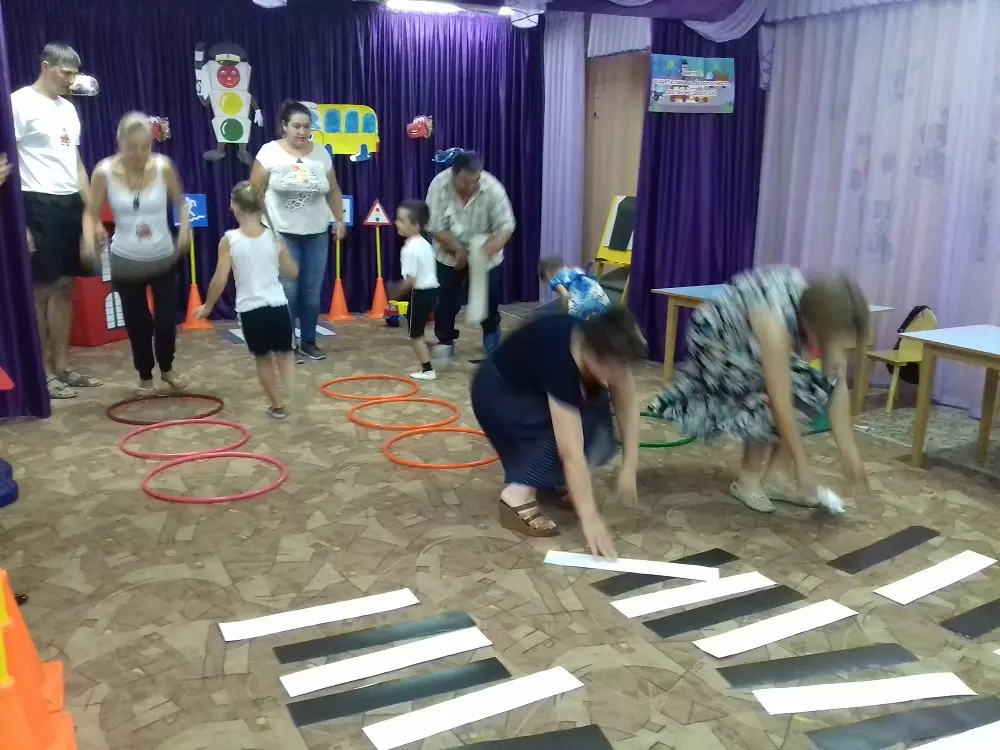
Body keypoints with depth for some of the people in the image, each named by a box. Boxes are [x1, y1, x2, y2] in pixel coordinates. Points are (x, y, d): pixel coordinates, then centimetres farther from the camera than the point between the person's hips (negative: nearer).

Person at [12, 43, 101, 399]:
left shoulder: (68, 108, 17)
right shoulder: (20, 102, -6)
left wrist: (91, 212, 16)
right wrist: (18, 220, -17)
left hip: (70, 204, 8)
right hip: (39, 204, -7)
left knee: (65, 286, 10)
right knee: (41, 290, -2)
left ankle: (62, 366, 19)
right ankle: (43, 372, 6)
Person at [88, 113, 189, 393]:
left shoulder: (163, 167, -12)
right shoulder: (104, 172, -13)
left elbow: (180, 202, 3)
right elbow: (92, 214, -8)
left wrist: (184, 229, -13)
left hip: (164, 258, 0)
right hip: (126, 261, 0)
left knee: (166, 319, 3)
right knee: (137, 323, 7)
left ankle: (167, 369, 31)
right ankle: (145, 375, 30)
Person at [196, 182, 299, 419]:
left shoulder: (229, 240, -8)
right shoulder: (274, 236, 0)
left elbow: (220, 280, -8)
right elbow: (293, 272, 9)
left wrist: (207, 306, 6)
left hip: (250, 310, -1)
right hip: (278, 305, 1)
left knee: (263, 358, 19)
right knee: (285, 353, 20)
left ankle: (277, 404, 29)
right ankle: (284, 398, 0)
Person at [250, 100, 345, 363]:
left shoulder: (321, 154, 5)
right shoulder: (269, 152, -5)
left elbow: (333, 191, 13)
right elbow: (255, 192, -4)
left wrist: (339, 219, 5)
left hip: (316, 234, 3)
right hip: (282, 234, -3)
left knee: (312, 291, 6)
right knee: (287, 290, -4)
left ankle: (309, 342, 18)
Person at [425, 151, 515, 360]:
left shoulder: (493, 188, -28)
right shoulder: (439, 185, -26)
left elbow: (506, 226, -25)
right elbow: (435, 227, -21)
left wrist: (489, 248, -42)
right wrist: (458, 249, -29)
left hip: (485, 254, 0)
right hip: (449, 254, 1)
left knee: (489, 298, 5)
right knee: (446, 298, 4)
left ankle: (492, 342, 25)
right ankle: (445, 341, 22)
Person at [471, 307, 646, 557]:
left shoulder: (607, 345, -21)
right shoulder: (559, 361, -40)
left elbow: (628, 406, -15)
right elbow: (572, 453, -42)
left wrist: (629, 468, -22)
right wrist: (589, 518, -42)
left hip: (536, 390, 8)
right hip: (498, 394, -7)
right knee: (583, 427, -26)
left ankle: (553, 478, 10)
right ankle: (518, 496, -23)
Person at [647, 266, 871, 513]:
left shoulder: (822, 309, -19)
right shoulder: (773, 323, -40)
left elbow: (837, 385, -15)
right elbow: (781, 404, -38)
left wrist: (849, 449, -17)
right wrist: (802, 467, -31)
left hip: (750, 349, 7)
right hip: (716, 345, -7)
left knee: (813, 389, -9)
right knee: (771, 400, -25)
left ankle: (766, 476, 1)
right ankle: (747, 480, -6)